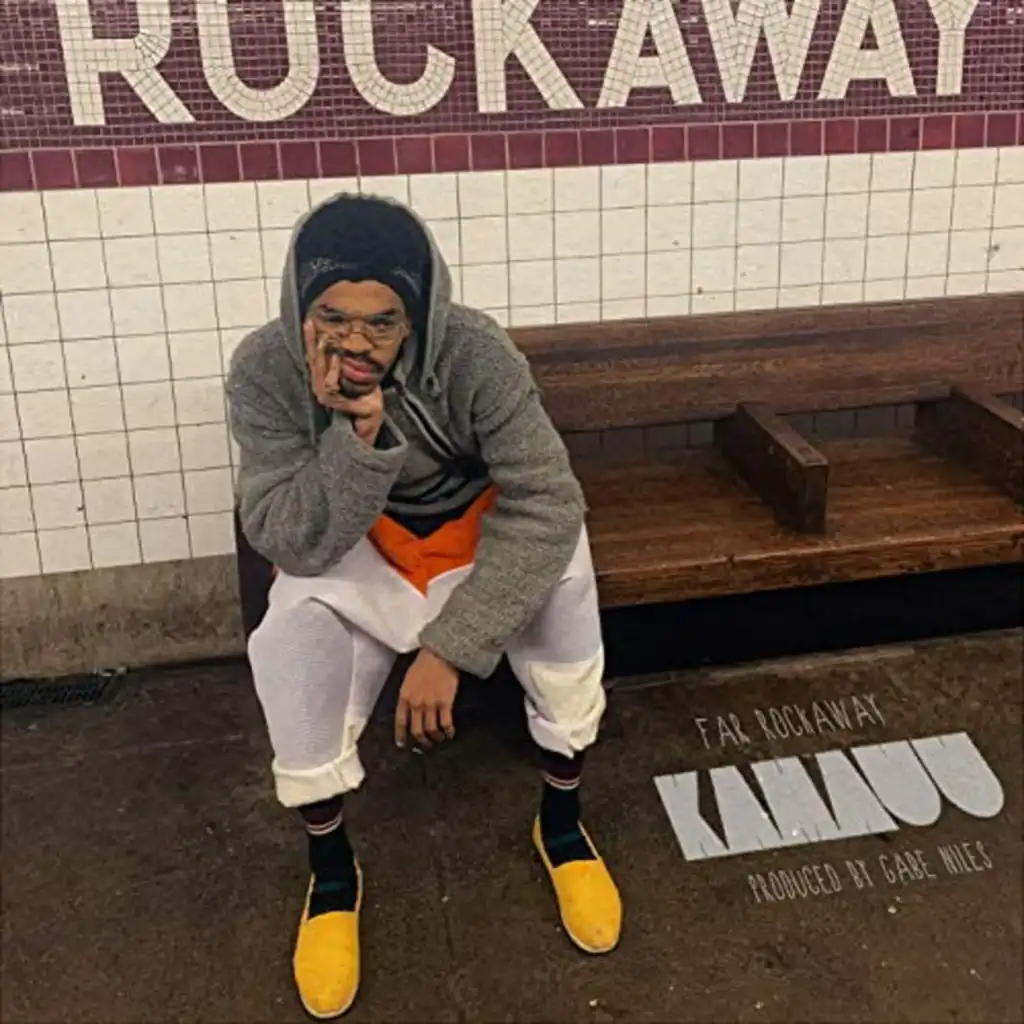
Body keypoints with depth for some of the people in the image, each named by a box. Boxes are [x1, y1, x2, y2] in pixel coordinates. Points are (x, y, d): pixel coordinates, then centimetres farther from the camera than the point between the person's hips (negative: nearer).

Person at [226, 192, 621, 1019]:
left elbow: (546, 501, -30)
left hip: (481, 531, 0)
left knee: (560, 552, -28)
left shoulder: (476, 354, -28)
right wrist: (358, 432, -44)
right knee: (293, 640, -28)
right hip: (356, 550, 0)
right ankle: (332, 865, -1)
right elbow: (294, 543, -27)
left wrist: (448, 645, -36)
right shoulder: (265, 371, -24)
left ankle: (562, 822, -4)